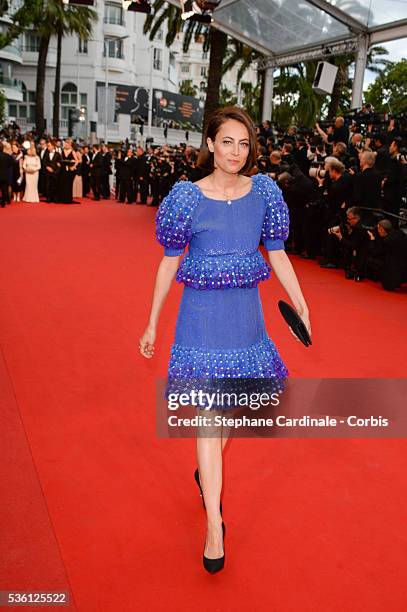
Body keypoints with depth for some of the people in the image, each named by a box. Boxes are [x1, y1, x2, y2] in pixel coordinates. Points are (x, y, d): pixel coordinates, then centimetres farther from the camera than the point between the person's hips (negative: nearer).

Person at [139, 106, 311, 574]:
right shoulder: (188, 196, -6)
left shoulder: (264, 191, 0)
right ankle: (214, 527, 7)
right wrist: (152, 324, 2)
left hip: (245, 314, 3)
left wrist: (301, 307, -2)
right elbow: (170, 263, -1)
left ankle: (206, 475, 45)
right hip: (200, 315, -3)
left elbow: (277, 255, 5)